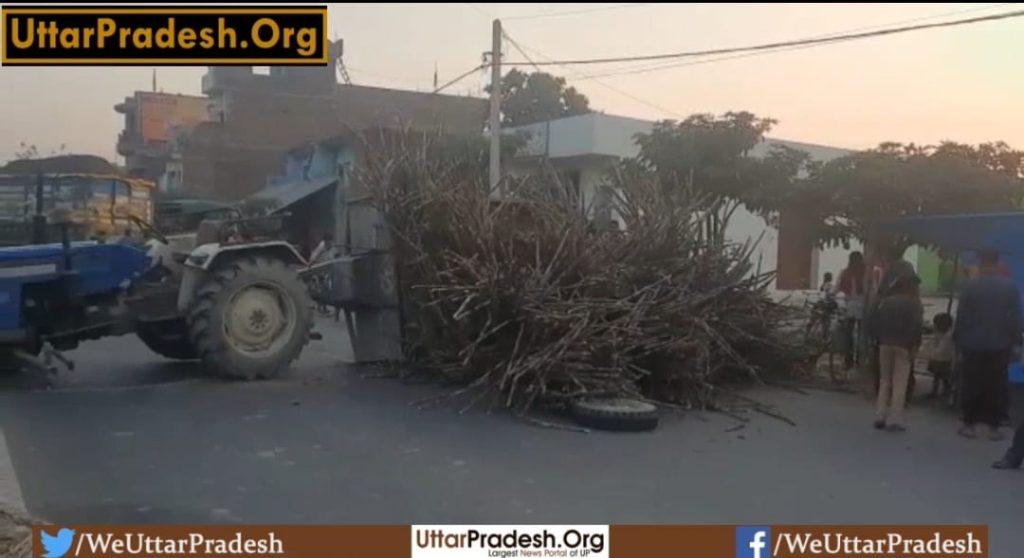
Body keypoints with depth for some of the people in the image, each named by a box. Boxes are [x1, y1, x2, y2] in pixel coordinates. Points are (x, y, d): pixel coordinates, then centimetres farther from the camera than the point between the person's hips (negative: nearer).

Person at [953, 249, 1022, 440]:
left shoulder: (970, 286, -6)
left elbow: (961, 316, -5)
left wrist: (958, 339, 4)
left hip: (974, 345, -1)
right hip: (1000, 346, 1)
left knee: (972, 385, 7)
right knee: (996, 387, 7)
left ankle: (969, 424, 10)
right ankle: (993, 426, 8)